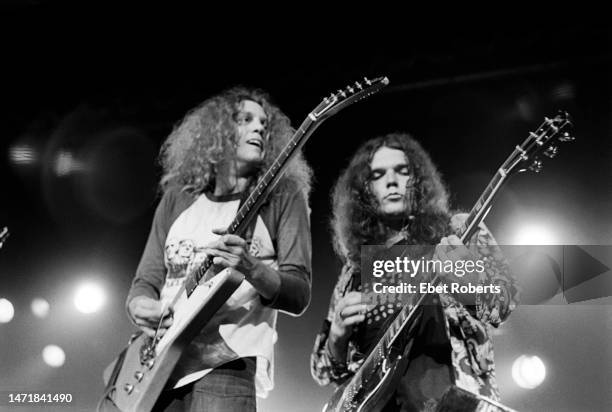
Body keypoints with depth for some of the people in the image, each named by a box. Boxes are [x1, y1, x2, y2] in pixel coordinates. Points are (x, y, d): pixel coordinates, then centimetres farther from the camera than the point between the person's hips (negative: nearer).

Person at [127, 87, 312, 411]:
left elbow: (299, 295, -2)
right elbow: (146, 279, 15)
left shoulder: (282, 197, 4)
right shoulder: (177, 198, 14)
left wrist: (250, 269, -21)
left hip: (225, 364, -3)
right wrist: (140, 306, -8)